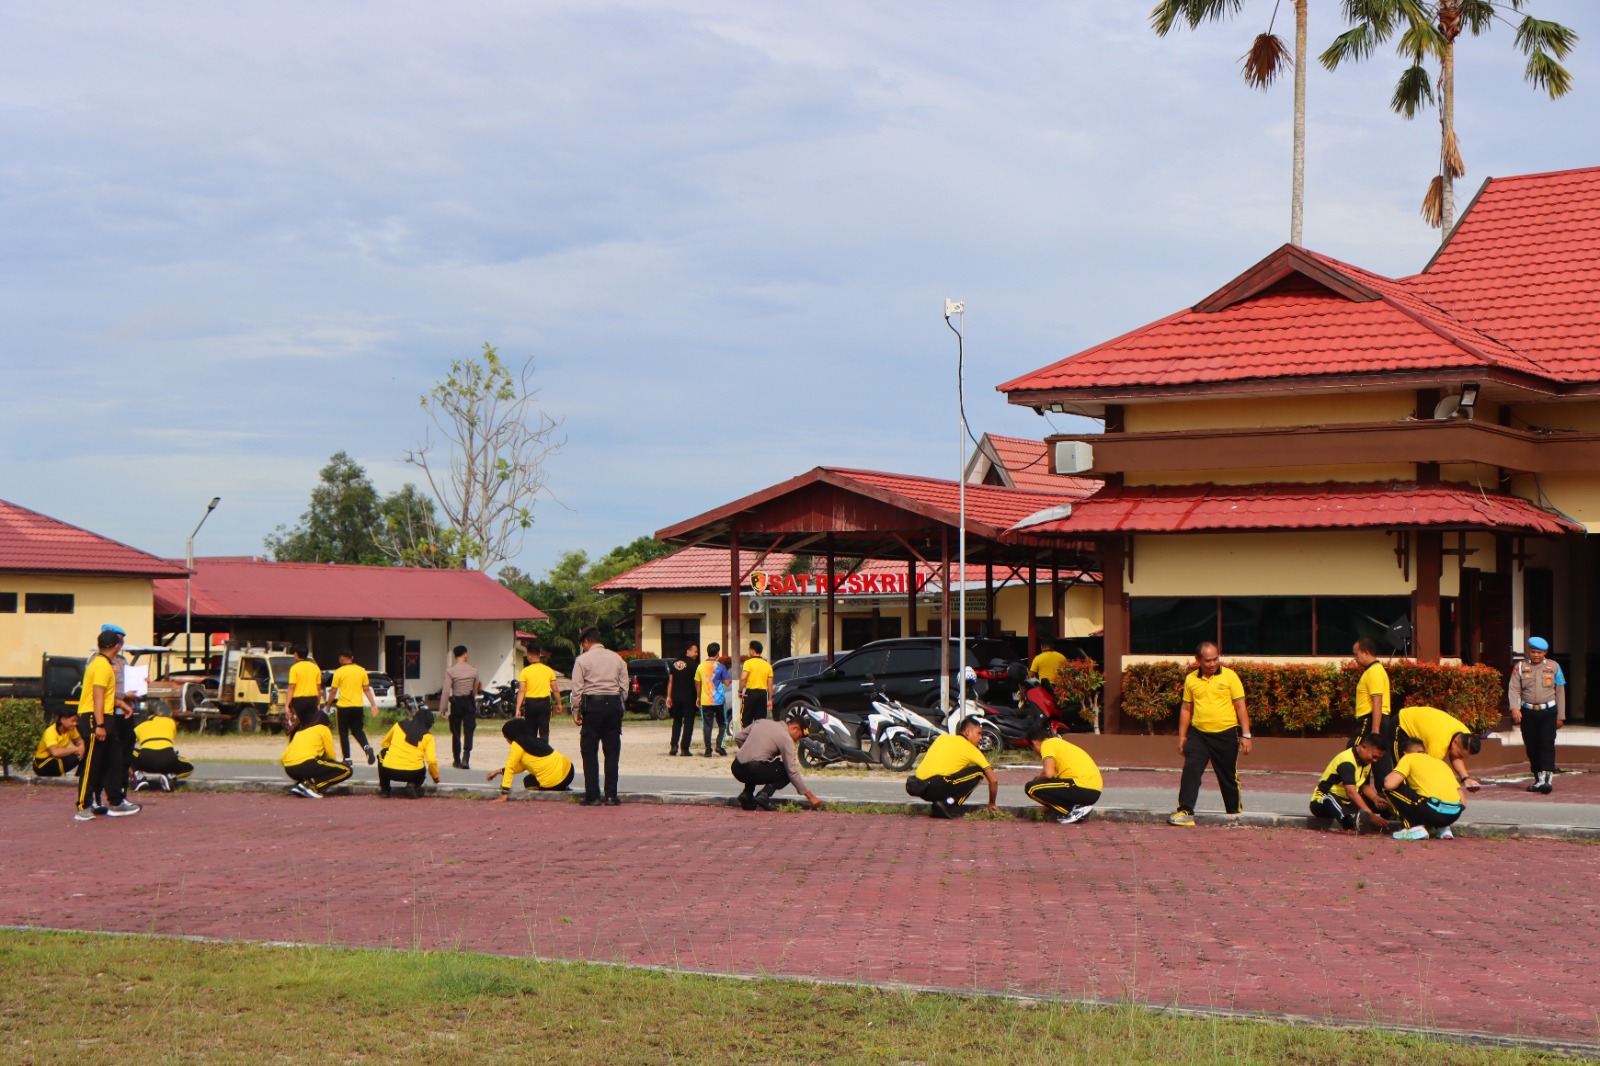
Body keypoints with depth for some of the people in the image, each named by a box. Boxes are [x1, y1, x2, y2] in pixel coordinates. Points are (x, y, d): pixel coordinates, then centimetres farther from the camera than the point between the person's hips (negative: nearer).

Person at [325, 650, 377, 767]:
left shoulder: (339, 672, -7)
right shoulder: (361, 671, 4)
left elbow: (333, 691, -5)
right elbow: (366, 690, 5)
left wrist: (328, 705, 6)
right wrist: (374, 705, 7)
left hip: (344, 706, -4)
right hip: (358, 706, 4)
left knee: (344, 733, 8)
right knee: (357, 730, 16)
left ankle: (347, 759, 4)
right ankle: (367, 747, -11)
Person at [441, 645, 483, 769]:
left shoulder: (450, 670, -9)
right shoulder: (473, 670, -1)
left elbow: (446, 690, -11)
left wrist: (443, 708, -5)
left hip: (456, 703, -1)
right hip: (469, 703, 1)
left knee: (456, 732, 10)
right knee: (468, 731, 0)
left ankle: (457, 760, 17)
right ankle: (466, 758, -15)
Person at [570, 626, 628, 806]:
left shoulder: (582, 660, -1)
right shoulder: (617, 658, 10)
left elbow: (577, 689, -4)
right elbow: (624, 688, 9)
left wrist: (576, 712, 4)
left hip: (592, 705, -3)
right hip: (614, 704, 3)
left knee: (589, 752, 2)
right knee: (612, 752, 6)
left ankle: (592, 796, -1)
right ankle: (611, 796, 3)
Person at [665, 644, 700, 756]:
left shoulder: (674, 663, 9)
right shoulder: (693, 664, -7)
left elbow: (670, 680, 9)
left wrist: (669, 696, 11)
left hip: (676, 697, 5)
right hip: (689, 697, -4)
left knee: (677, 721, 16)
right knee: (688, 722, 3)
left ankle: (674, 745, 3)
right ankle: (684, 748, -1)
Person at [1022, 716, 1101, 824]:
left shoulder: (1047, 744, 0)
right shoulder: (1060, 743, 27)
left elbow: (1049, 773, -15)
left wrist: (1038, 778, 8)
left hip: (1083, 789, -9)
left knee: (1031, 788, -6)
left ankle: (1074, 811, -8)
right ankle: (1079, 808, 8)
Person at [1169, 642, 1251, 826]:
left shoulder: (1230, 676, -5)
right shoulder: (1191, 679, 4)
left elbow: (1240, 707, -3)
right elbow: (1186, 708, 12)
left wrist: (1245, 735, -7)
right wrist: (1182, 736, 9)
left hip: (1226, 734, -2)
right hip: (1198, 734, 2)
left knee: (1229, 776, 9)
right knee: (1190, 771, -9)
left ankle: (1235, 812, 25)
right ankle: (1185, 812, -7)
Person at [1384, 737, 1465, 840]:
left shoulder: (1409, 758, 12)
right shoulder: (1440, 762, 28)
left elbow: (1389, 784, -3)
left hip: (1434, 809, -6)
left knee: (1392, 788, 10)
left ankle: (1414, 828, 3)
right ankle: (1443, 828, 15)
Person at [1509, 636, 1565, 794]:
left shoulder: (1554, 667, 7)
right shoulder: (1520, 667, 5)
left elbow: (1560, 692, 11)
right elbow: (1514, 689, -3)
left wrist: (1560, 716, 9)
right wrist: (1514, 708, -20)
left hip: (1548, 711, -1)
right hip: (1528, 712, 1)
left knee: (1546, 744, -13)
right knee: (1531, 747, 4)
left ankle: (1548, 779, -19)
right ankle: (1539, 779, 14)